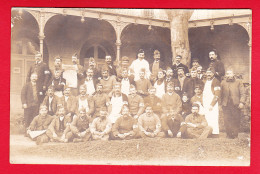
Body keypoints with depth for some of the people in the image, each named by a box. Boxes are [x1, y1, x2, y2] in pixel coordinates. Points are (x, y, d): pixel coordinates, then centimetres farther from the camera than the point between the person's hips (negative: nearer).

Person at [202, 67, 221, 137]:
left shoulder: (215, 81, -7)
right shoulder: (206, 81, 20)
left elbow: (217, 95, -14)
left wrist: (212, 105, -17)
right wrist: (203, 104, 17)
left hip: (213, 105, -8)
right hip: (206, 105, 8)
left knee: (214, 122, -11)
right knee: (207, 121, 8)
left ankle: (215, 135, -10)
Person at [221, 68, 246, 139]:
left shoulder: (238, 82, 7)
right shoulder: (223, 83, 13)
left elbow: (242, 94, 2)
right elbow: (221, 94, 11)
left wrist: (242, 102, -10)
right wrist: (221, 103, 2)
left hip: (236, 105, -1)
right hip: (226, 105, 1)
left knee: (236, 121, 0)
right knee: (227, 121, -2)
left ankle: (235, 135, 8)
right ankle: (229, 135, 5)